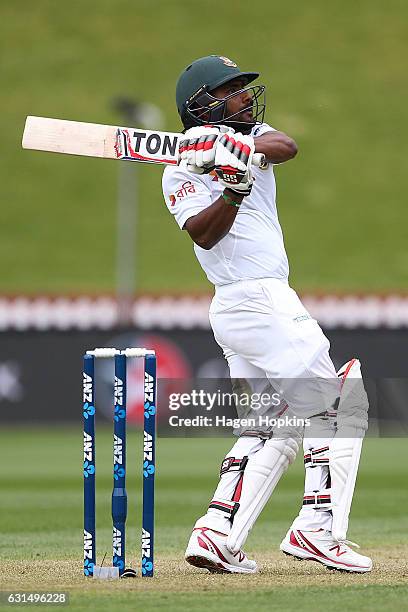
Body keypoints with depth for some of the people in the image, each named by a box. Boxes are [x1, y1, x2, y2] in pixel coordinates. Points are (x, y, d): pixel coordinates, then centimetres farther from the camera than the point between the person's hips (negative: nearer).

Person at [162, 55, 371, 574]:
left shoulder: (254, 137, 15)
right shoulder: (182, 172, -3)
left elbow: (287, 146, -9)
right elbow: (204, 234, -19)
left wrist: (248, 152, -28)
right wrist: (236, 186, -33)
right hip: (259, 300, -9)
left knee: (274, 426, 10)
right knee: (338, 406, -10)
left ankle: (217, 534, 4)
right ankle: (316, 531, -15)